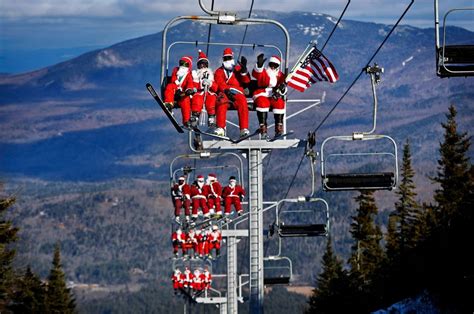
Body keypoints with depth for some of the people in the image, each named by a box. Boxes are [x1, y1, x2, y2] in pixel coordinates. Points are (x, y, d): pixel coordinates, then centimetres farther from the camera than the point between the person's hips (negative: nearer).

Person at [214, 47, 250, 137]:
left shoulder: (238, 69, 23)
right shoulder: (219, 71, 21)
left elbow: (246, 81, 9)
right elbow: (219, 83, 2)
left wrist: (243, 70, -7)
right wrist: (227, 90, -18)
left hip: (237, 93, 0)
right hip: (224, 94, 0)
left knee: (243, 103, -33)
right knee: (221, 103, -35)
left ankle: (244, 129, -37)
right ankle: (220, 128, -41)